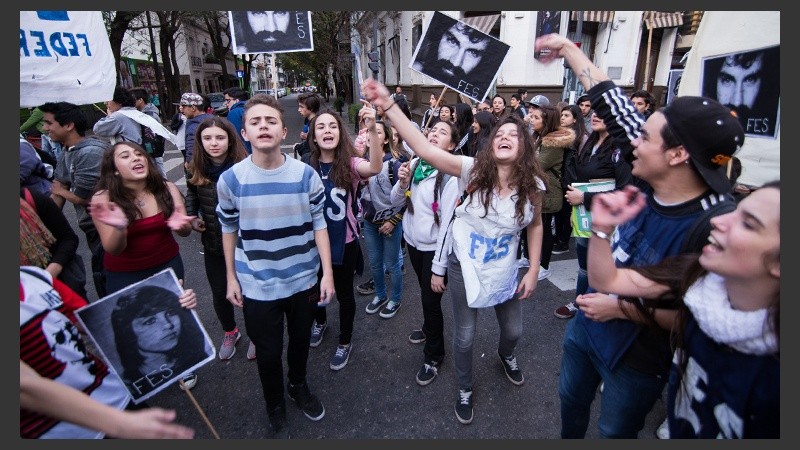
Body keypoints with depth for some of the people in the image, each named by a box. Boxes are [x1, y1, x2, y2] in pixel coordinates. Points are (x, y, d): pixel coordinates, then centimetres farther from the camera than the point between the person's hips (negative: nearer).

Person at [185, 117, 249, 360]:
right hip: (213, 244, 4)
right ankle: (230, 332, 46)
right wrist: (192, 218, -2)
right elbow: (191, 198, 14)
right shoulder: (196, 169, -3)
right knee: (219, 293, 18)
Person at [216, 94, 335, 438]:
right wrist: (231, 277, 5)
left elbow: (318, 224, -4)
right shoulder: (230, 180, -11)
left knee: (300, 340, 23)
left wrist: (327, 272, -6)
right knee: (268, 352, 15)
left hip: (304, 279, 1)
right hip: (257, 285, -1)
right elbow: (229, 230, 1)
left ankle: (299, 387, 54)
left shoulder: (306, 174, -10)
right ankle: (275, 407, 44)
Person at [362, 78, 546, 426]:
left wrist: (533, 270, 2)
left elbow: (536, 226, 5)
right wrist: (388, 105, -41)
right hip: (465, 267, -3)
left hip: (504, 272, 3)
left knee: (513, 330, 24)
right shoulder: (474, 170, -21)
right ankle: (465, 389, 44)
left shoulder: (532, 185, -11)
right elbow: (424, 149, -31)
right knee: (464, 336, 12)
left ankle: (506, 356, 64)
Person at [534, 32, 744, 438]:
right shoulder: (648, 181, -14)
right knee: (571, 398, 29)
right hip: (588, 324, 6)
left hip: (639, 359, -5)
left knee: (614, 432, 22)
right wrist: (568, 48, -1)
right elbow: (613, 104, -8)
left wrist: (622, 307, -25)